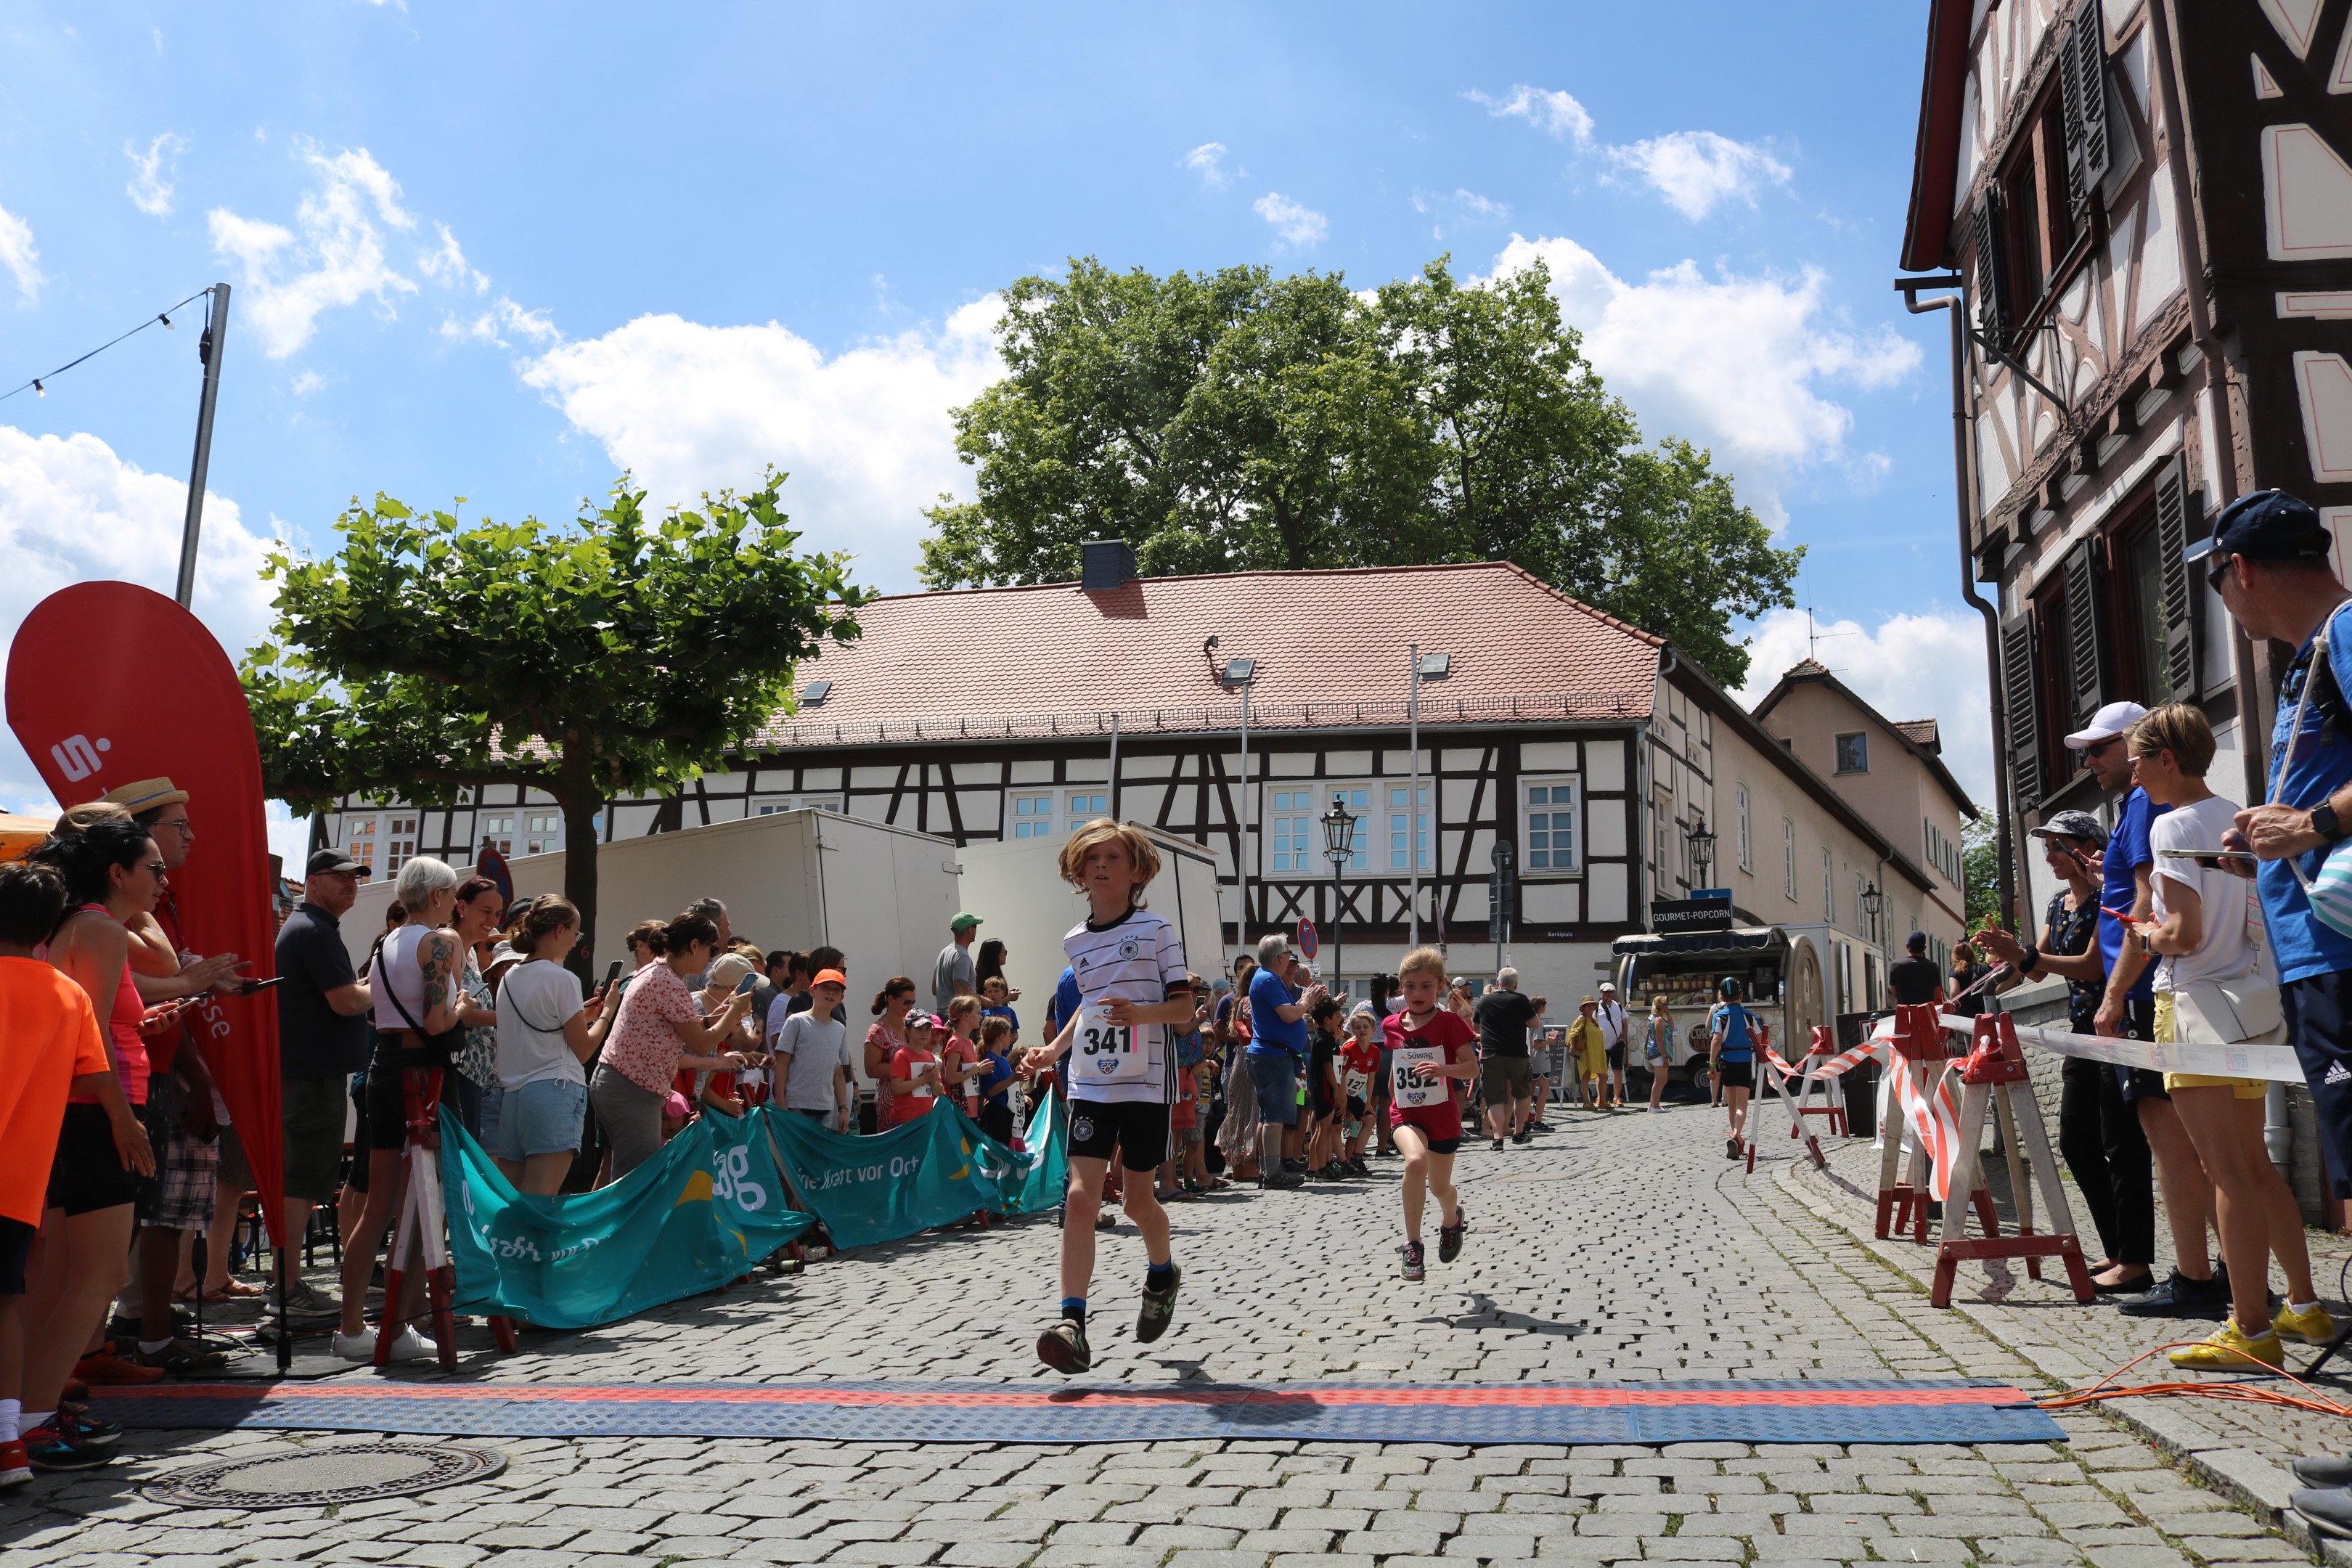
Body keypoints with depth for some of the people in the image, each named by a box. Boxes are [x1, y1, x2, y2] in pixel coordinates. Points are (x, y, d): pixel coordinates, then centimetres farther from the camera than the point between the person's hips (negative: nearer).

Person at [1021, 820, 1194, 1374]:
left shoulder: (1156, 929, -3)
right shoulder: (1075, 940, 11)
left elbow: (1184, 1007, -5)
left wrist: (1141, 1012, -23)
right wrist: (1055, 1048, 15)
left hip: (1146, 1082, -3)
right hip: (1090, 1083, 3)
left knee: (1136, 1198, 6)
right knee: (1080, 1196, -10)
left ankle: (1163, 1273, 38)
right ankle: (1072, 1324, -12)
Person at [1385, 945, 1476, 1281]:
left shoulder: (1449, 1022, -10)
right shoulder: (1392, 1025, 2)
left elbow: (1472, 1067, -14)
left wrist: (1442, 1069, -32)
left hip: (1443, 1114, -1)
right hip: (1405, 1114, 1)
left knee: (1440, 1187, 11)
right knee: (1415, 1162, -29)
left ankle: (1452, 1219, 50)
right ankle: (1413, 1246, -20)